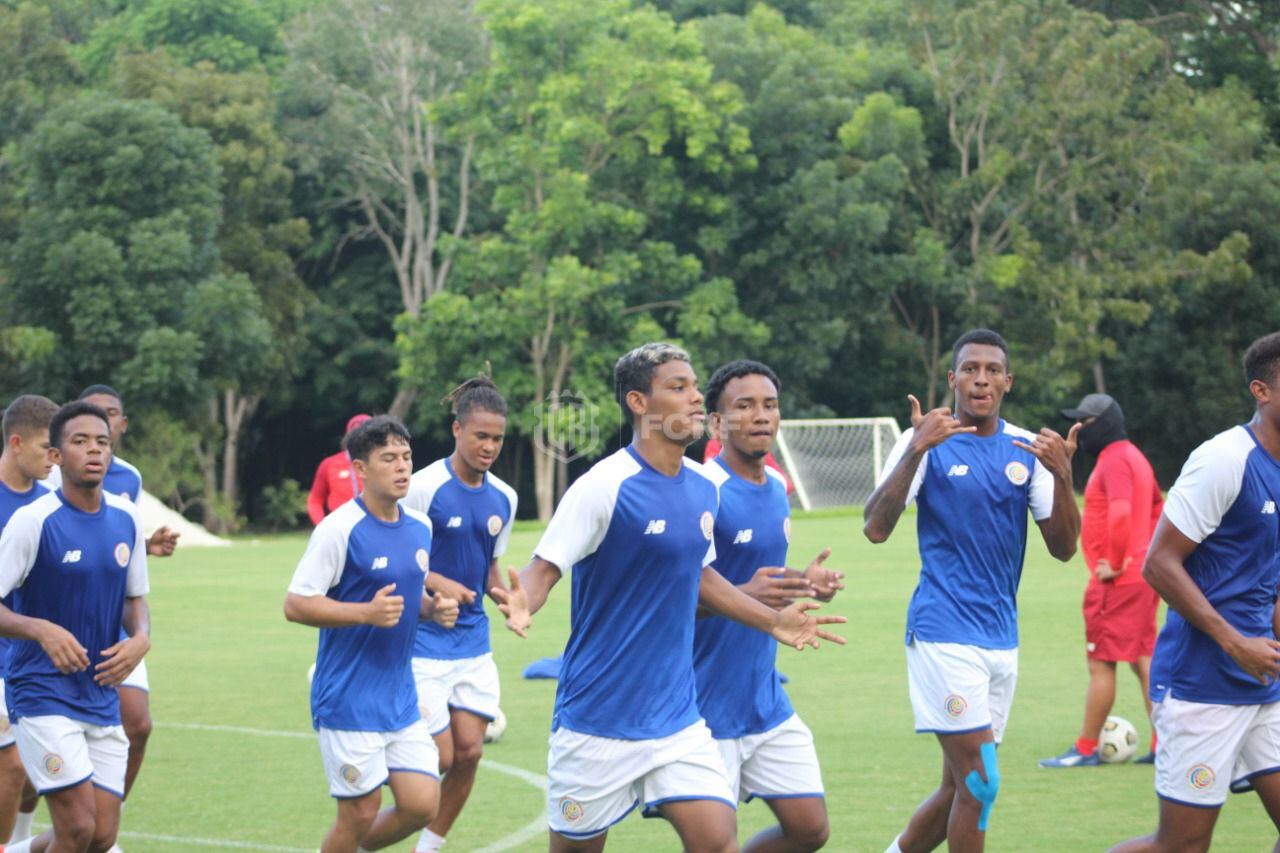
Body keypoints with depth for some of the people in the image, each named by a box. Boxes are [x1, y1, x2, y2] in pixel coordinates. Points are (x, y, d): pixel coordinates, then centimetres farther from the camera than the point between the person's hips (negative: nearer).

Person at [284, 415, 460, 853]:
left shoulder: (420, 526, 7)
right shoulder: (339, 529, -15)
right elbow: (295, 605, -15)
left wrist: (434, 608, 0)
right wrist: (366, 612, -25)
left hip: (401, 697, 7)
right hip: (349, 700, -7)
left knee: (421, 804, 2)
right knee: (360, 814, -1)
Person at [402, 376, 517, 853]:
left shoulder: (502, 498, 5)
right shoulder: (425, 487, -14)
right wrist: (437, 584, -23)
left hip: (473, 641, 6)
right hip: (424, 642, -6)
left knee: (469, 751, 0)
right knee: (440, 757, -7)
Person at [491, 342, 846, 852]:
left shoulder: (703, 488, 6)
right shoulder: (604, 486, -14)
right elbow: (543, 568, -17)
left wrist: (773, 622, 23)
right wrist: (521, 605, -38)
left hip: (677, 718, 5)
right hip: (597, 724, -5)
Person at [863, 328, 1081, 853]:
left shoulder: (1027, 447, 7)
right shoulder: (927, 441, -5)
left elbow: (1063, 548, 3)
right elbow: (876, 529, -15)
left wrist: (1062, 476, -13)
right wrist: (916, 449, -24)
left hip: (1001, 637, 6)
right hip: (944, 634, -6)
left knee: (959, 789, 11)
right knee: (979, 784, -12)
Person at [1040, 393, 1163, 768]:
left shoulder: (1114, 460, -15)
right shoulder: (1135, 457, 17)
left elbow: (1121, 513, -30)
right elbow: (1157, 509, 27)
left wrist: (1115, 564, -22)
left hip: (1116, 581, -10)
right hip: (1142, 576, 10)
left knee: (1101, 664, -4)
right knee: (1144, 660, 11)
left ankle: (1085, 749, 1)